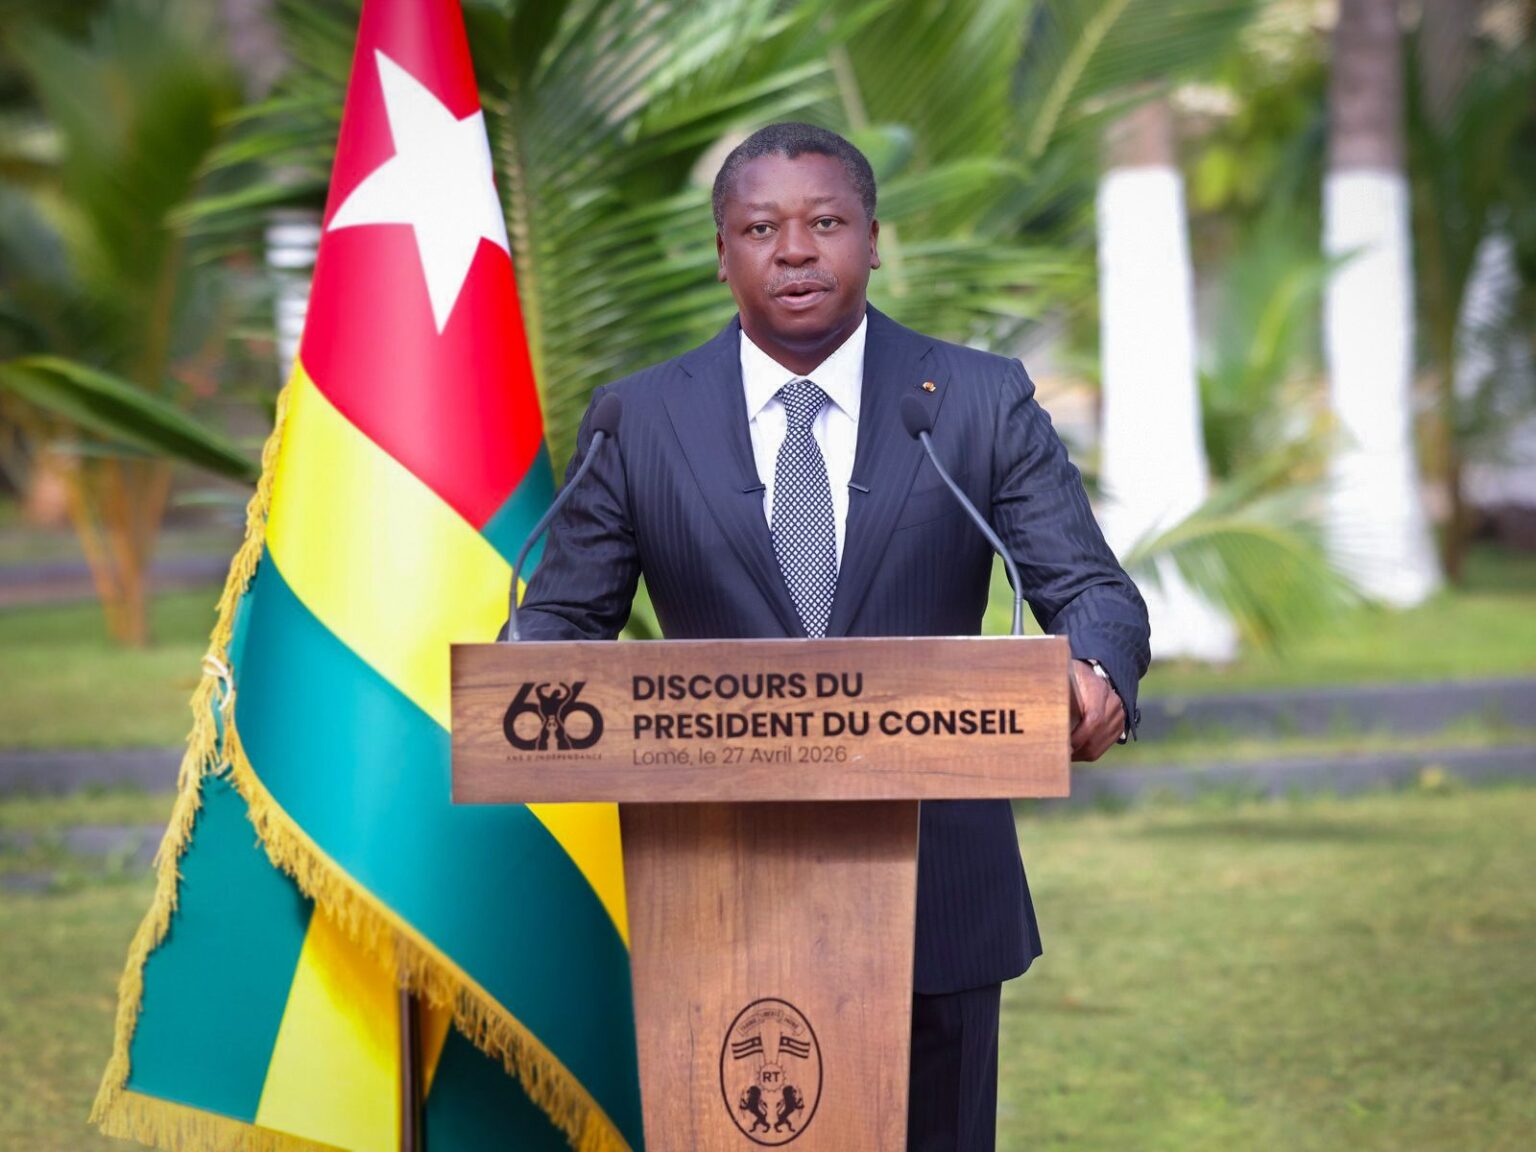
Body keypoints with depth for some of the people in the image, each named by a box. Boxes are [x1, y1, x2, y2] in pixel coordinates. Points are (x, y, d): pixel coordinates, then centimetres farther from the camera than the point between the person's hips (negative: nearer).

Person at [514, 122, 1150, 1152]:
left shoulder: (984, 403, 1)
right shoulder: (638, 421, 3)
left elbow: (1091, 590, -4)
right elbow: (567, 616, 6)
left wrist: (1097, 676, -28)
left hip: (936, 893, 0)